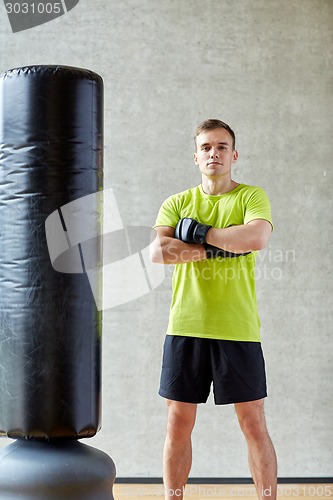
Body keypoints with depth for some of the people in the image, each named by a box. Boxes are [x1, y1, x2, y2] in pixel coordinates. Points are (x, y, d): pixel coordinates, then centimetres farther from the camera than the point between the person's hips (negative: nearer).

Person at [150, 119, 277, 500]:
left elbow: (257, 237, -17)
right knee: (178, 425, 7)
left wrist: (200, 232, -11)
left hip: (237, 329, -2)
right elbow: (158, 252, -7)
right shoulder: (177, 203, 10)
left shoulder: (251, 197, 4)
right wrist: (217, 248, -12)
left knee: (254, 425, 3)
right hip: (185, 327, 2)